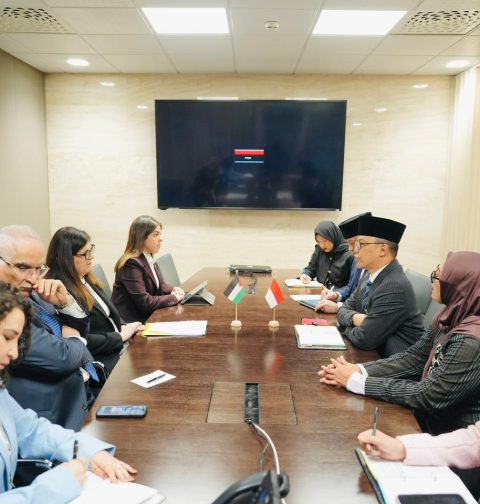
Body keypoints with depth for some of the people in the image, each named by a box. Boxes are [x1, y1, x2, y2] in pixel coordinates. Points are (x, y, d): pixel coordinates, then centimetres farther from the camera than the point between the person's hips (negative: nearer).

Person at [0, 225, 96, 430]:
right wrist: (76, 341, -4)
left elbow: (80, 328, 13)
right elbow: (62, 358, -27)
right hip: (63, 418, -8)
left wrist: (65, 302, -7)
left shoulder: (28, 294, 4)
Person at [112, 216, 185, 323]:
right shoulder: (131, 264, -20)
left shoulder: (148, 259, 6)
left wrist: (174, 290, -2)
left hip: (147, 315, 8)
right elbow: (145, 302, -24)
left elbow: (159, 285, 18)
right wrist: (174, 297, -13)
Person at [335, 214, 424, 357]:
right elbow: (345, 309, 9)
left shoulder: (394, 287, -24)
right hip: (373, 353, 7)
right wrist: (354, 318, -12)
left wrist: (346, 327, -3)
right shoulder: (369, 276, 2)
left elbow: (363, 339, -23)